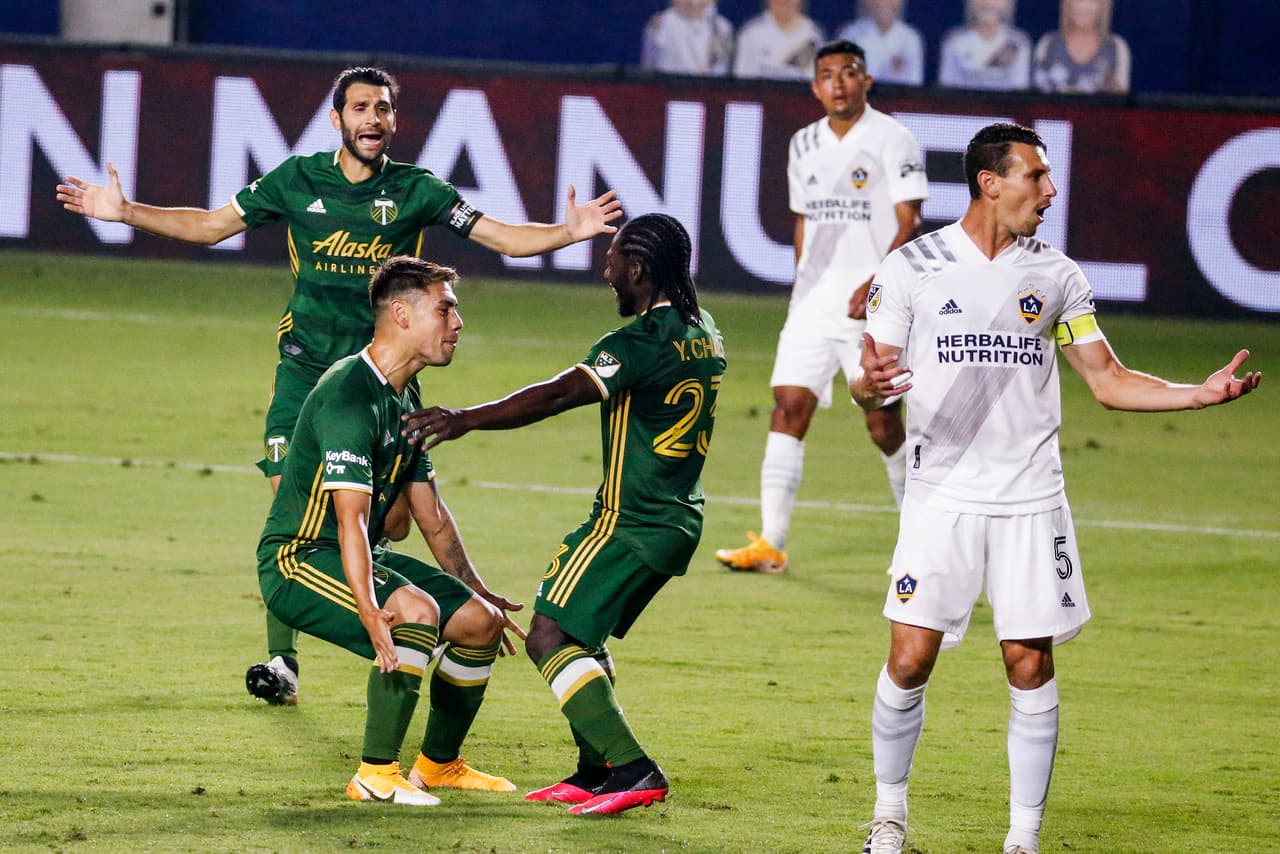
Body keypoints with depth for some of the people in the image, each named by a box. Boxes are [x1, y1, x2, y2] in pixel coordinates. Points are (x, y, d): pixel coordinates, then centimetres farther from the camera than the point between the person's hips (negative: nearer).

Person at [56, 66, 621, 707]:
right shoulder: (297, 181, 2)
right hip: (305, 367, 0)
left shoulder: (416, 190, 0)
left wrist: (570, 232, -16)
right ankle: (281, 661, -4)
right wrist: (124, 211, 5)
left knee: (396, 518, -6)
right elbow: (210, 225, 12)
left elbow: (505, 237, 0)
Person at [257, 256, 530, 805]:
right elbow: (351, 518, -31)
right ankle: (376, 775, -24)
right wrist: (370, 614, -40)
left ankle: (439, 763, 23)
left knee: (482, 622, 4)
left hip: (363, 557, 10)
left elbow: (432, 517, 22)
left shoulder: (406, 402, 11)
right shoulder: (351, 396, -22)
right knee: (418, 610, -32)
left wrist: (479, 593, 24)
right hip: (297, 559, -10)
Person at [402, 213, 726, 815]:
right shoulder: (703, 334, 10)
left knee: (550, 637, -11)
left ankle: (633, 770, -19)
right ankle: (594, 772, 21)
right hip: (676, 519, 10)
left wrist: (467, 420, -29)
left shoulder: (644, 341, -19)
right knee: (581, 632, 22)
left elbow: (561, 393, -28)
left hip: (631, 521, -10)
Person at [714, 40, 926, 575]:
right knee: (788, 407, -6)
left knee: (883, 422, -2)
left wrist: (876, 283, -21)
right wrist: (803, 285, 16)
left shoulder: (892, 139, -6)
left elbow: (908, 224, -10)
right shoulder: (804, 144, 12)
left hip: (873, 306, -5)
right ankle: (771, 543, -8)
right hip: (814, 303, 5)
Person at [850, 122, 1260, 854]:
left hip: (1031, 498, 2)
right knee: (910, 660, -6)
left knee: (1031, 665, -2)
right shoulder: (912, 267, -1)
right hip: (943, 494, -2)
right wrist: (870, 386, -26)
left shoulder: (1055, 274, 7)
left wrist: (1202, 393, -3)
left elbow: (1108, 380, 10)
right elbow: (870, 385, -1)